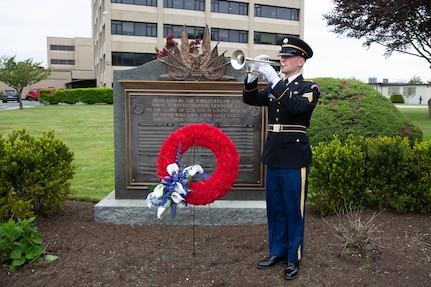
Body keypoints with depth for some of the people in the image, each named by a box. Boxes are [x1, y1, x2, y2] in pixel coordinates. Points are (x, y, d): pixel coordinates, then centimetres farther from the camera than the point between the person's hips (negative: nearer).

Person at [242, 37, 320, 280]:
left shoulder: (310, 88, -3)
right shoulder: (274, 88, 14)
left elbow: (297, 107, -23)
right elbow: (250, 99, 4)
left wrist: (274, 79, -25)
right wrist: (254, 75, -12)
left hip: (295, 159, -6)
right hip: (273, 157, 6)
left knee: (294, 210, 3)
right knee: (275, 209, 14)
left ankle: (294, 259, 17)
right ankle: (277, 252, 28)